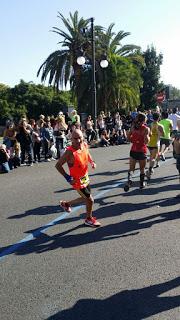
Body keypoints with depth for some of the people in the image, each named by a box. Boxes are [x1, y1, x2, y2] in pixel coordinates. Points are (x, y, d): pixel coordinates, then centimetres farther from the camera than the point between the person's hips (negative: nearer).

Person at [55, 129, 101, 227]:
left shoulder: (85, 145, -8)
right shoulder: (70, 152, -28)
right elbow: (58, 165, -20)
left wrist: (92, 162, -1)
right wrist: (67, 177, -22)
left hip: (85, 178, 8)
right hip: (77, 181, -8)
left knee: (85, 198, 23)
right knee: (90, 200, 2)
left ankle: (66, 204, 44)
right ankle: (89, 219, 30)